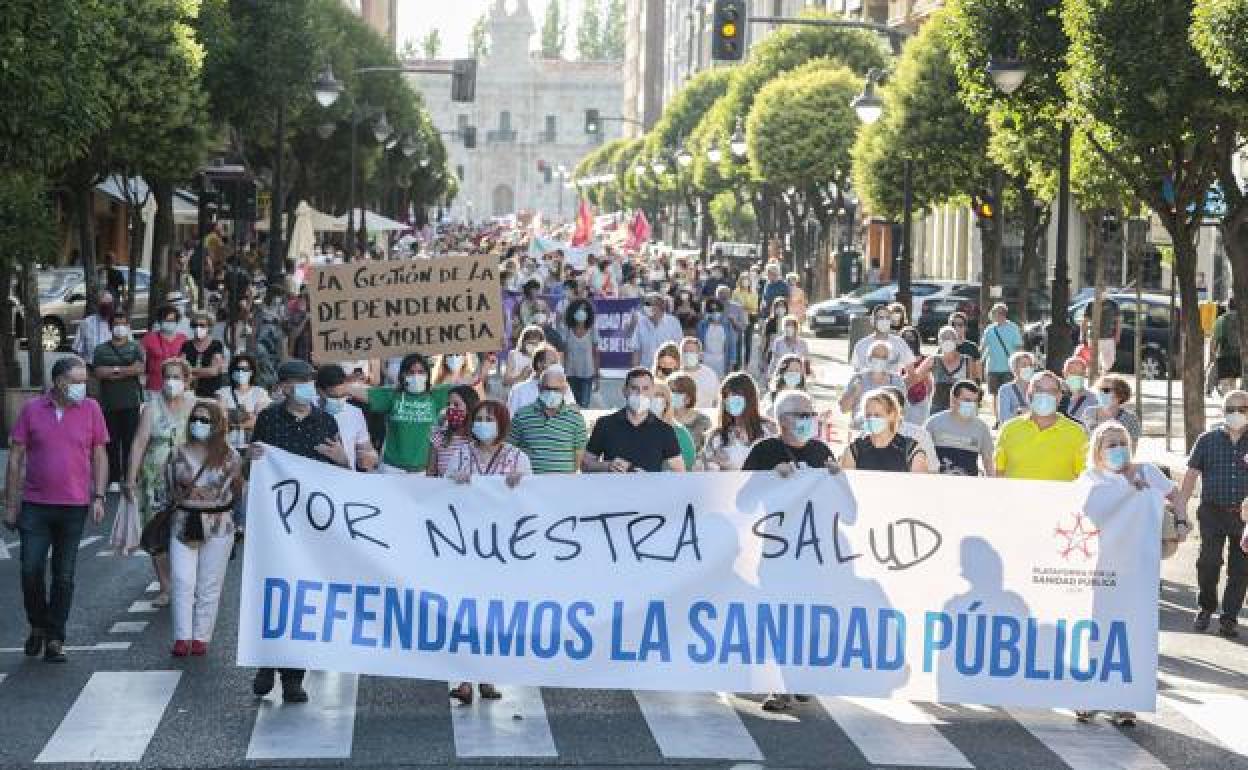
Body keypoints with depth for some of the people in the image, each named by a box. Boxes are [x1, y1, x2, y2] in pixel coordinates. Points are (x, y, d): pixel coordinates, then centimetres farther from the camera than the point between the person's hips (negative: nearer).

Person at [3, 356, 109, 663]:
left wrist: (98, 497, -2)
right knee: (31, 571, -2)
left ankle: (55, 638, 14)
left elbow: (99, 455, 6)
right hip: (35, 506, 0)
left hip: (74, 506, 0)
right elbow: (16, 458, 4)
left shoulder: (90, 409, 0)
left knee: (64, 576, 5)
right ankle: (38, 626, 21)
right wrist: (11, 505, 2)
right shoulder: (32, 410, -1)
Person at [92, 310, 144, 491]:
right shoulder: (101, 349, 10)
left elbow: (139, 368, -8)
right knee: (112, 442, 0)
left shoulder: (135, 348, 9)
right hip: (108, 403, 1)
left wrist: (113, 370, -8)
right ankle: (114, 480, 5)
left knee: (130, 442, -2)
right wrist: (126, 371, -8)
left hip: (131, 403, -1)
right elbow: (98, 372, -5)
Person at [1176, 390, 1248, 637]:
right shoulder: (1208, 439, 5)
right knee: (1208, 561, -9)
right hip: (1213, 512, -1)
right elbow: (1192, 473, 6)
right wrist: (1181, 504, -2)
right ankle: (1206, 608, 13)